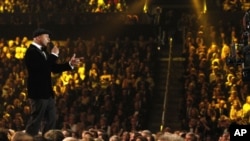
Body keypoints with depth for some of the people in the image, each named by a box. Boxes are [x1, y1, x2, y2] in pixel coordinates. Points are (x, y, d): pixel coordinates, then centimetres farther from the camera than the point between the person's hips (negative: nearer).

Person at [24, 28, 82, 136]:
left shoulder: (42, 51, 14)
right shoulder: (32, 52, -16)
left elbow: (54, 68, 17)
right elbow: (43, 68, -27)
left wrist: (70, 64, 7)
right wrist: (54, 55, -18)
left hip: (46, 92, 10)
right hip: (38, 92, -10)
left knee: (51, 119, 14)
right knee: (36, 119, -4)